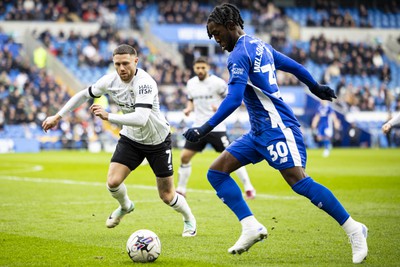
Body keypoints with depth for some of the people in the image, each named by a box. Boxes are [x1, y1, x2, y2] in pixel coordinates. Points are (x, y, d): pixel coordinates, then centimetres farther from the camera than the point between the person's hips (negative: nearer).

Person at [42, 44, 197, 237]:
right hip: (131, 138, 4)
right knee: (113, 182, -14)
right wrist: (58, 116, 4)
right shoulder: (110, 80, -14)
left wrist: (108, 116, -48)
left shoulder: (145, 83, -32)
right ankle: (125, 207, 21)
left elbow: (141, 119, -44)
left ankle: (189, 219, 34)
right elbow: (84, 94, 4)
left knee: (167, 196, 2)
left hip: (158, 141, -4)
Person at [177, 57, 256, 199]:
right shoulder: (191, 83, 7)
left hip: (216, 127, -5)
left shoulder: (217, 82, -9)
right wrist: (189, 108, 1)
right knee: (184, 156, -2)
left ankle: (248, 187, 3)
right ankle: (181, 190, 12)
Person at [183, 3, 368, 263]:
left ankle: (354, 229, -8)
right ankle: (251, 227, -5)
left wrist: (206, 128, -23)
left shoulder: (239, 54, -13)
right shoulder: (260, 46, 16)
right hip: (259, 131, 10)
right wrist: (316, 87, 40)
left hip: (276, 126, -10)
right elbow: (294, 66, 25)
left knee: (298, 180, -17)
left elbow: (234, 99, -23)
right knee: (216, 172, 3)